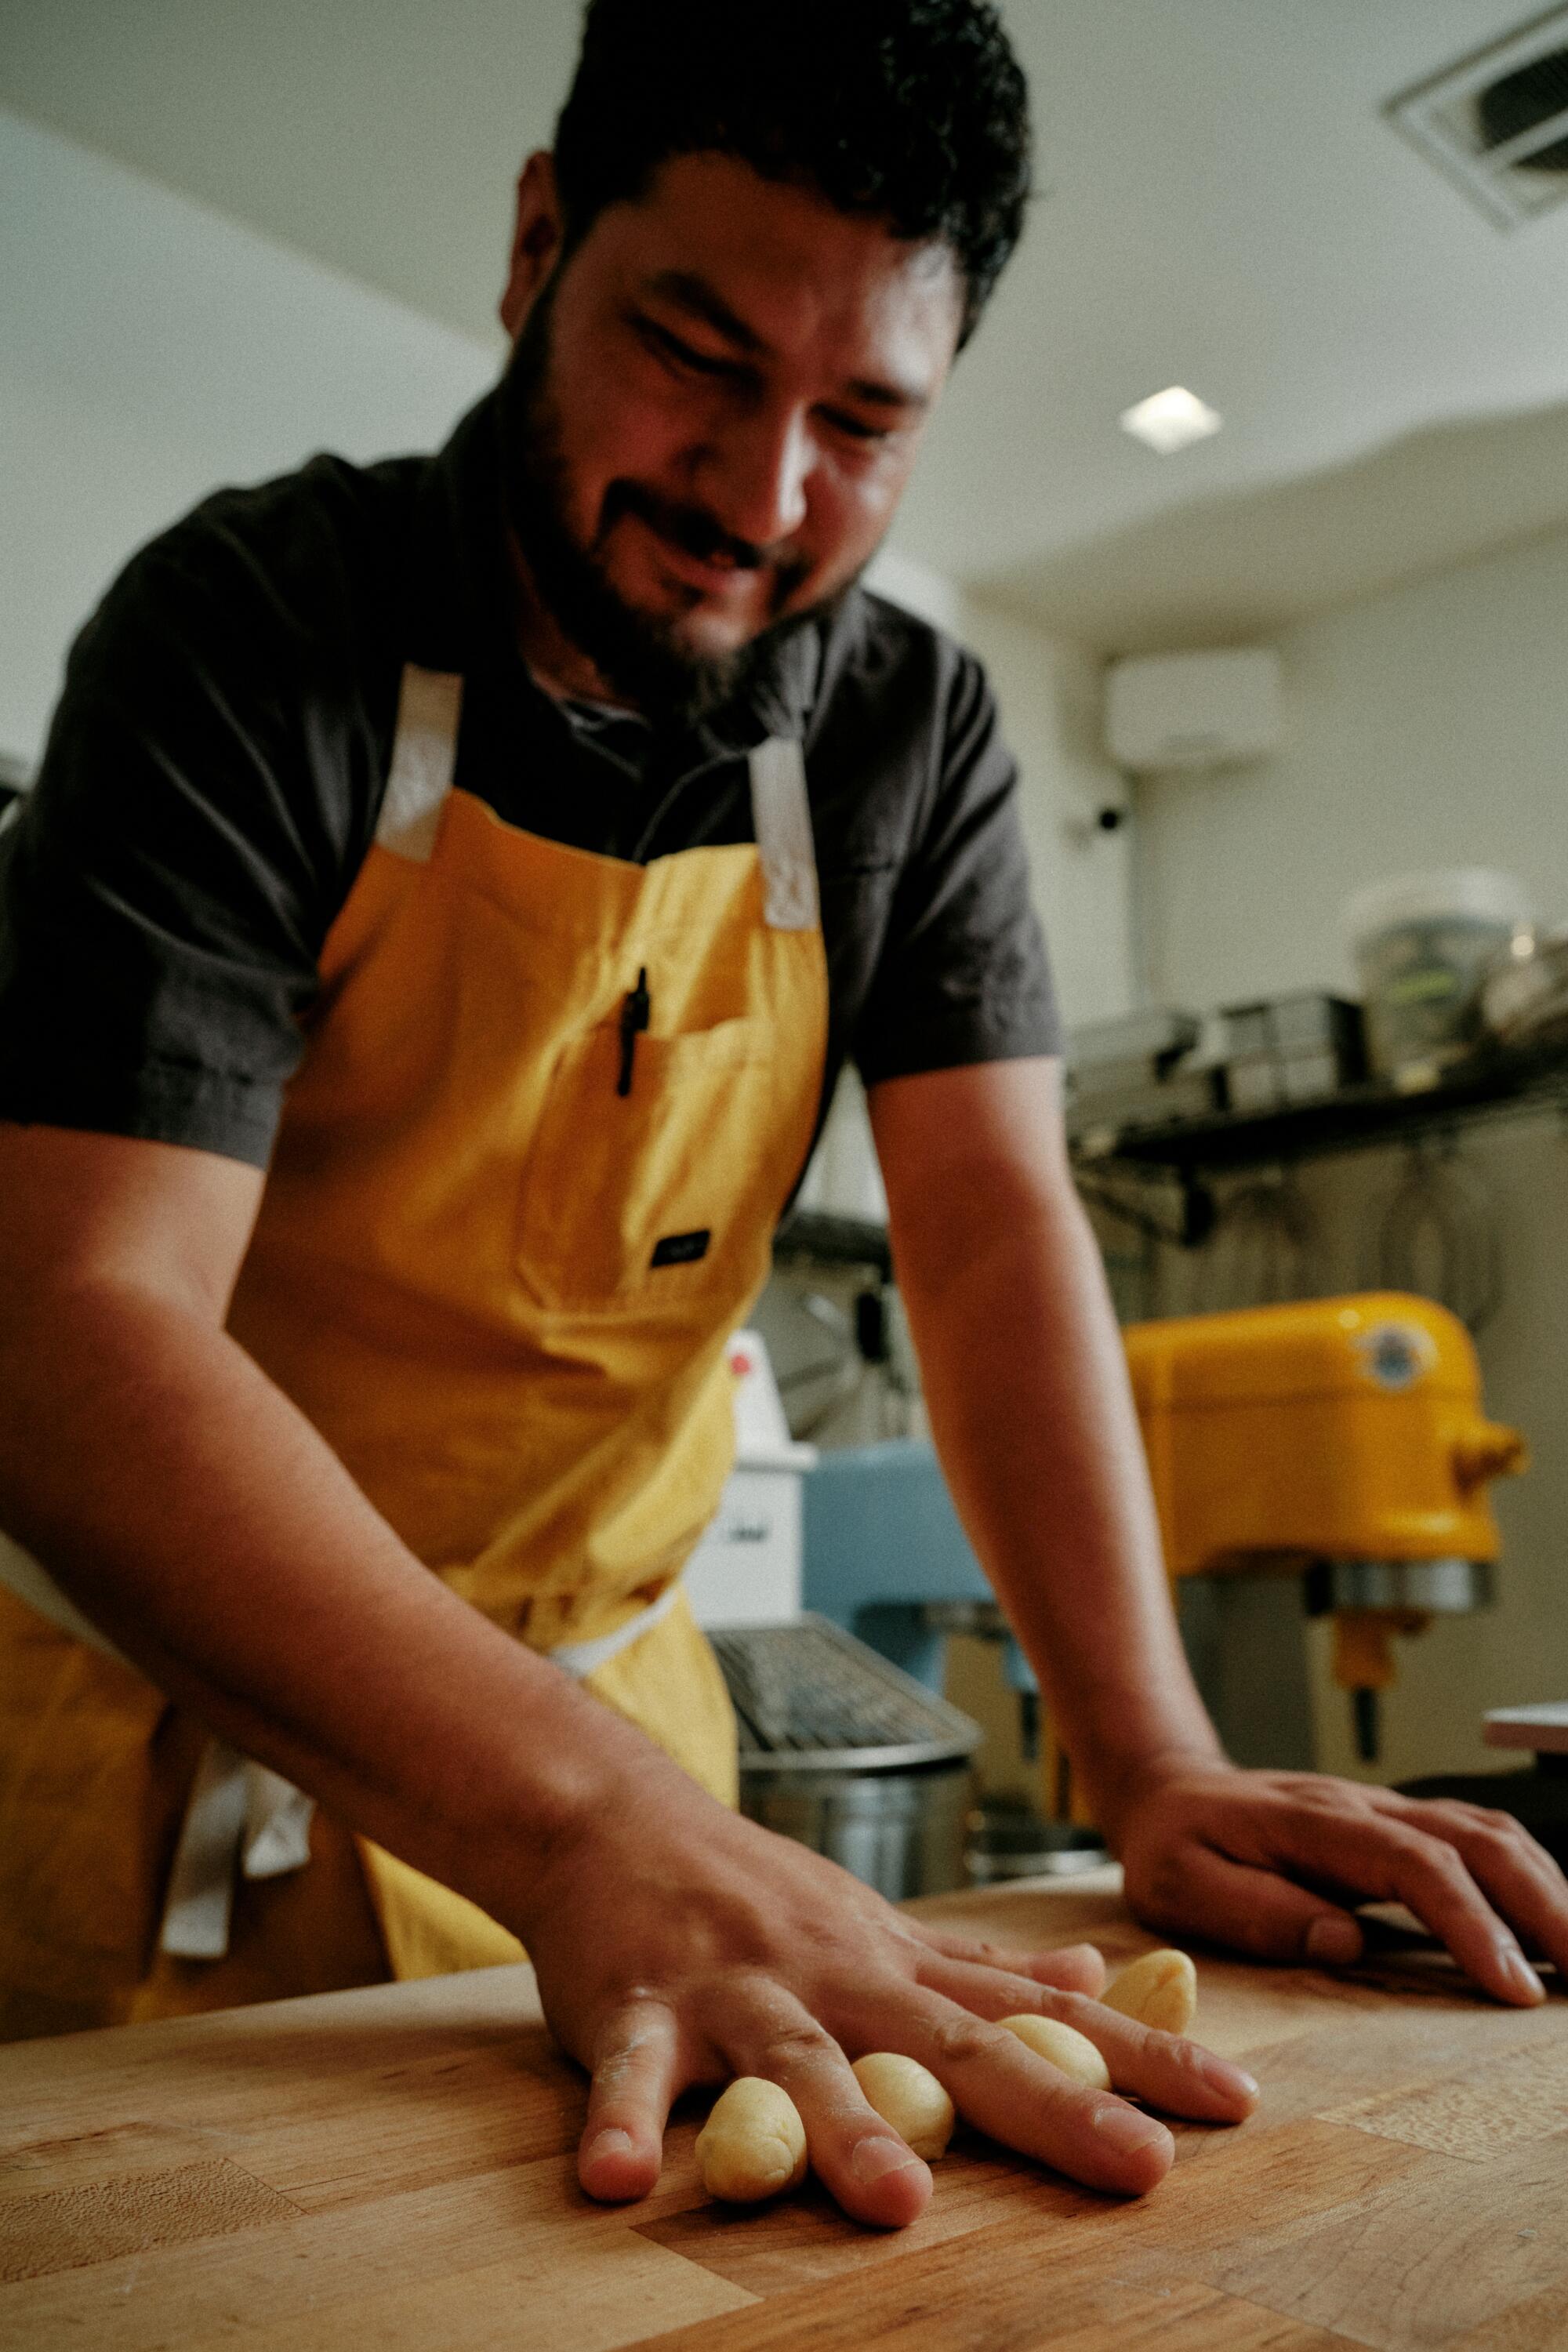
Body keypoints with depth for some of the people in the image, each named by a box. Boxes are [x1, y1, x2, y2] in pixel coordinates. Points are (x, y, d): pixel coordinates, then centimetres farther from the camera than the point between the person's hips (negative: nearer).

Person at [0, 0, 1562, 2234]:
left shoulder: (914, 731, -4)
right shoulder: (259, 628, -18)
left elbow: (997, 1222, -9)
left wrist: (1156, 1769, -22)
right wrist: (584, 1824, -40)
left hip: (601, 1701, 3)